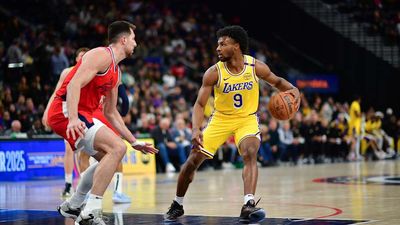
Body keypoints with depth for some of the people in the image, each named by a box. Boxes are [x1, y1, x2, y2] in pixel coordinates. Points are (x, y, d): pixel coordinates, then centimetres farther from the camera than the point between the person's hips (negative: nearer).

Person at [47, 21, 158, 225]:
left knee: (108, 157, 19)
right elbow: (74, 84, -22)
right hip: (65, 111, -11)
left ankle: (72, 206, 26)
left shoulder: (116, 72, 21)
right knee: (117, 148, -22)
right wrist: (73, 119, -35)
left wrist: (134, 142, 24)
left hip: (80, 116, 11)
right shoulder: (101, 55, -9)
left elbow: (110, 112, 27)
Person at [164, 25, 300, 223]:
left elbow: (277, 82, 4)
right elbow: (200, 104, -15)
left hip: (247, 119, 0)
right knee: (193, 161, -1)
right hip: (221, 120, 1)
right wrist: (195, 129, -32)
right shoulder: (214, 73, -17)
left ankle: (248, 206, -37)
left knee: (250, 155, -28)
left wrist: (292, 89, -18)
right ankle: (177, 205, 21)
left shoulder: (256, 67, -14)